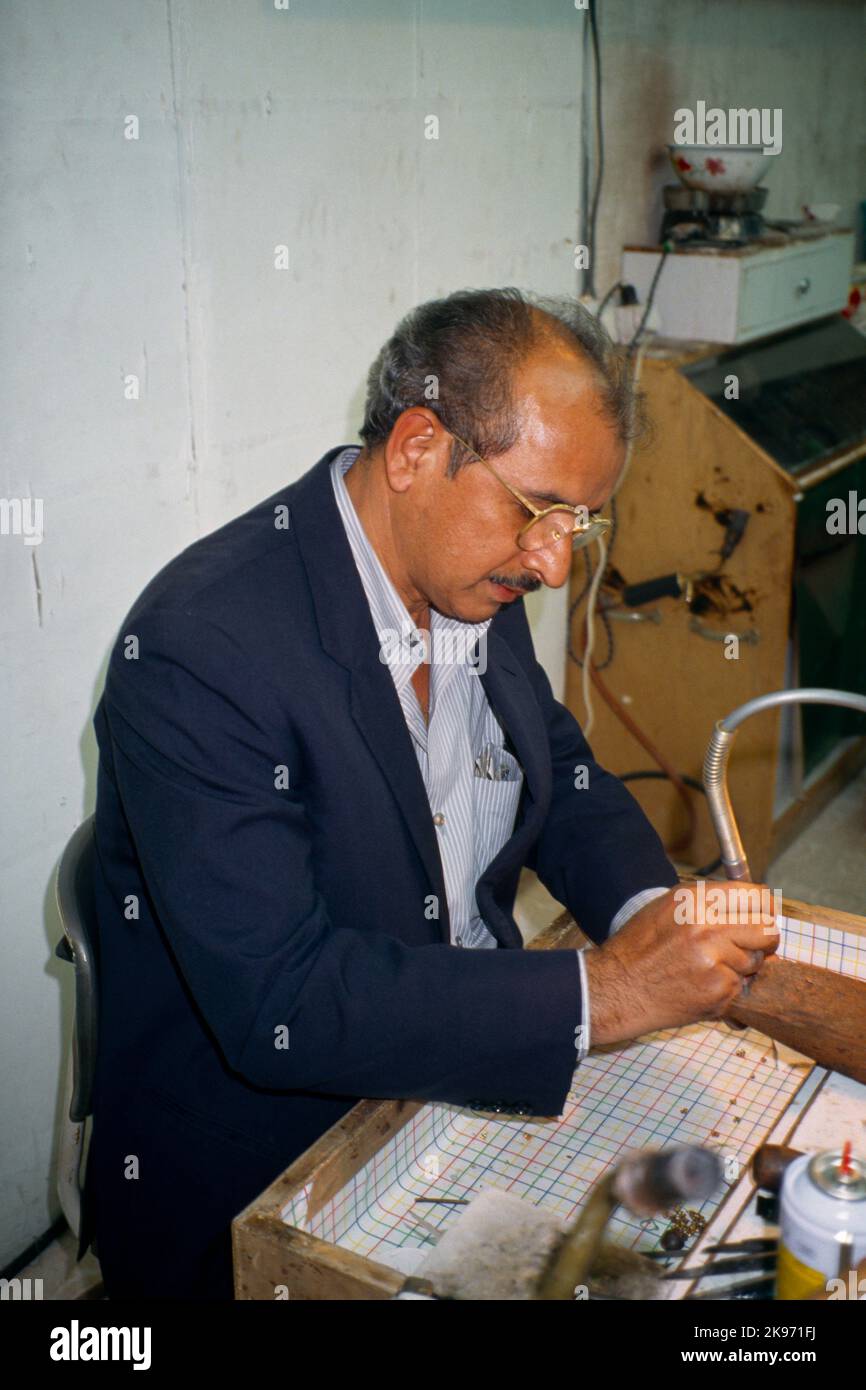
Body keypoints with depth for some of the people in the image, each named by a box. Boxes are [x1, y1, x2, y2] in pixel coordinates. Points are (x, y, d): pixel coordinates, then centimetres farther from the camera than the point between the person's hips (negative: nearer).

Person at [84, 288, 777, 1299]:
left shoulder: (478, 579, 0)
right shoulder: (198, 647, -25)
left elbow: (564, 774, 12)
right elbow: (277, 1001, -29)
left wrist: (646, 910, -9)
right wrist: (601, 996, -29)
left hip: (469, 1077, 7)